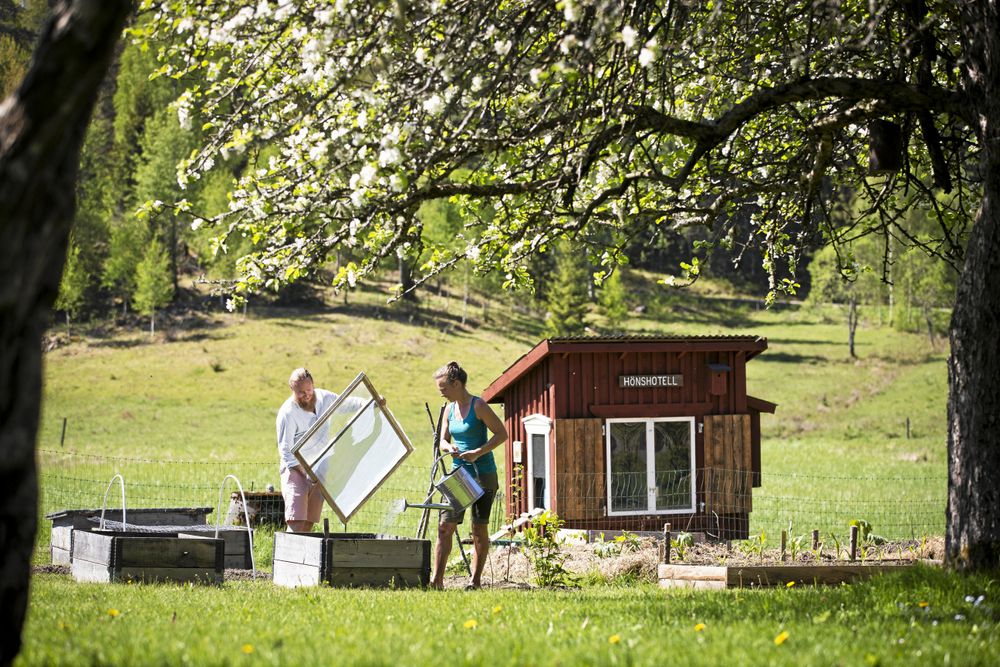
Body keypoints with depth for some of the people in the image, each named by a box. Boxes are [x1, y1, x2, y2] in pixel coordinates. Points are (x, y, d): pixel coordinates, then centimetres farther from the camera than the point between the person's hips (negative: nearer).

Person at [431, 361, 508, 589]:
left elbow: (501, 434, -12)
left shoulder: (478, 406, -11)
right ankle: (437, 580, -3)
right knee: (445, 526, -2)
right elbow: (443, 441, 17)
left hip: (483, 475, -6)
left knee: (479, 529, 1)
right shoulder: (450, 410, 9)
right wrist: (449, 447, -7)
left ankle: (476, 580, 7)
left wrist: (478, 453, -21)